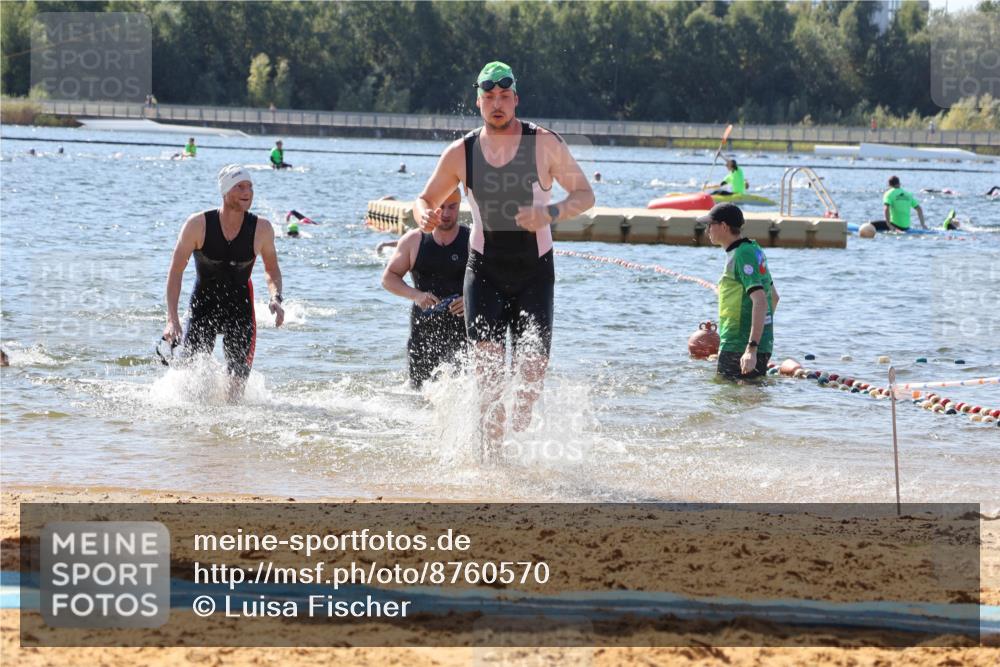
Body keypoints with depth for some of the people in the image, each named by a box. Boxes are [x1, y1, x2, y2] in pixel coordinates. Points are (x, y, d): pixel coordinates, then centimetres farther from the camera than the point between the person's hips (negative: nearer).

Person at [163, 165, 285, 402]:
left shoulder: (261, 229, -10)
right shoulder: (198, 224, -15)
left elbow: (272, 269, 7)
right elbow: (176, 271, -10)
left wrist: (275, 298, -13)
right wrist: (172, 320, -18)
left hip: (240, 308, 1)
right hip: (202, 308, -1)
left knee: (238, 378, -8)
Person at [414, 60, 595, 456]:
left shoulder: (545, 145, -6)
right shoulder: (461, 153, -1)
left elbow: (585, 194, -1)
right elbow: (427, 199, 11)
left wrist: (551, 214, -21)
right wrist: (425, 216, -14)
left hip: (534, 273, 0)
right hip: (485, 271, 0)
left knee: (532, 371, -3)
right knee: (488, 366, -15)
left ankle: (521, 424, 27)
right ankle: (491, 459, -11)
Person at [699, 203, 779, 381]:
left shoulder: (743, 255, -16)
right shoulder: (753, 249, 16)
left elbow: (760, 301, -26)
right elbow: (774, 296, 25)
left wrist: (752, 348, -32)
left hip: (739, 347, -10)